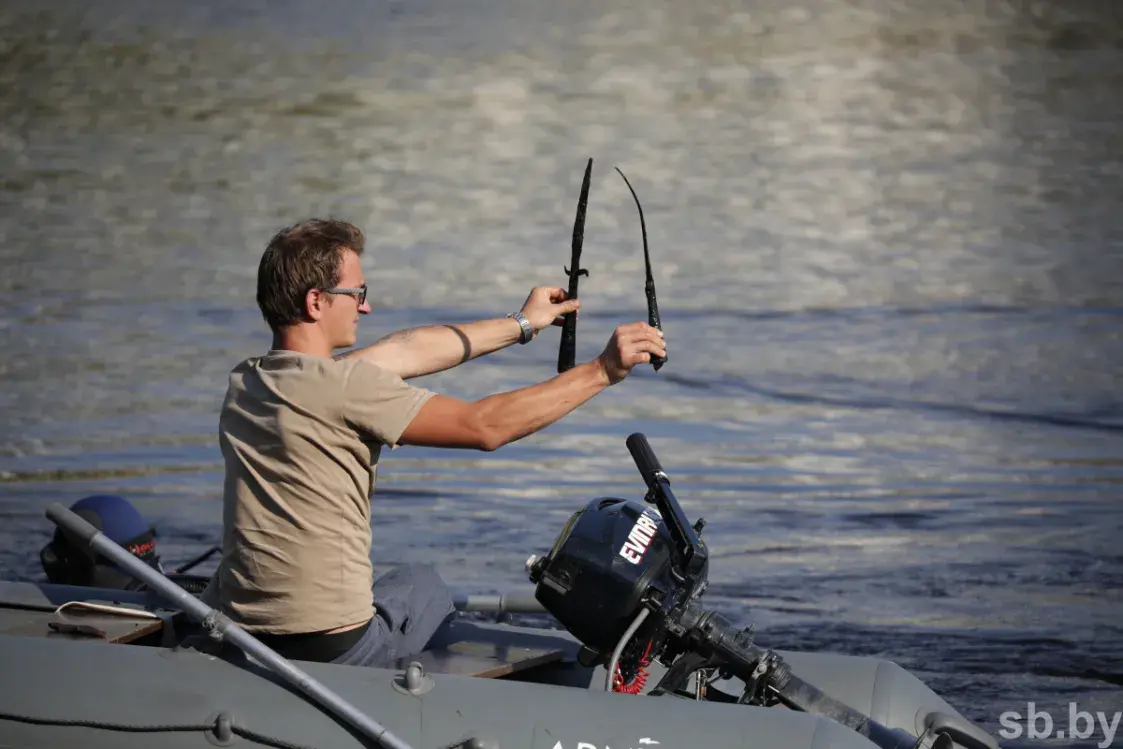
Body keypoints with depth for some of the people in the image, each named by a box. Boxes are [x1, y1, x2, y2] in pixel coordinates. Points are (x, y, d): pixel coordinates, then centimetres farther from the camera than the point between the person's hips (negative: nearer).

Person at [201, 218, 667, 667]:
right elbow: (485, 426, -16)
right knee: (423, 583, 28)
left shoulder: (243, 384, 8)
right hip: (334, 649, -6)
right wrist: (603, 371, -8)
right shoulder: (343, 387, -17)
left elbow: (404, 351, 17)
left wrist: (519, 325, 26)